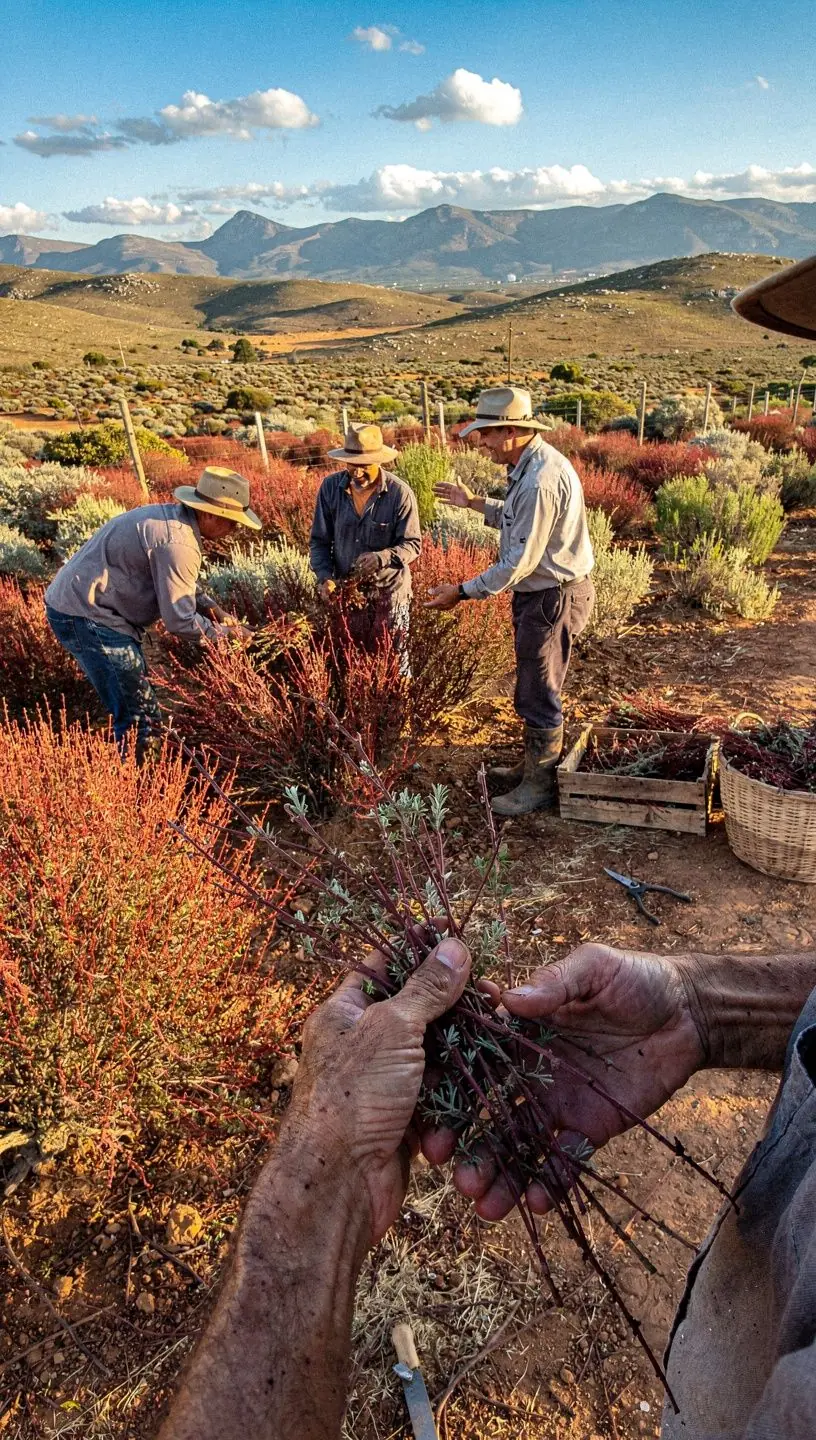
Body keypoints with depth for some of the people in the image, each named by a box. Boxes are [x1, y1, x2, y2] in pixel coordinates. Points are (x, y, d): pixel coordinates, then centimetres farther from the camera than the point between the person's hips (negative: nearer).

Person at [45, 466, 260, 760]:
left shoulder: (170, 516, 8)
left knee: (138, 706, 18)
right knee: (139, 716, -8)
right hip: (86, 617, -11)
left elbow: (173, 584, 21)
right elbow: (179, 620, -21)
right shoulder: (178, 542, -24)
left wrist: (213, 608, 8)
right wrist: (225, 632, -6)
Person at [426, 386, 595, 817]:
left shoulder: (539, 480, -26)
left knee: (537, 695, 2)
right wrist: (473, 503, 21)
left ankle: (540, 786, 17)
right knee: (534, 689, 22)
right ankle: (534, 763, 38)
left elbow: (519, 562, -26)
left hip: (552, 598, -10)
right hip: (541, 593, 10)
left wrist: (462, 592, -19)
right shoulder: (534, 463, 7)